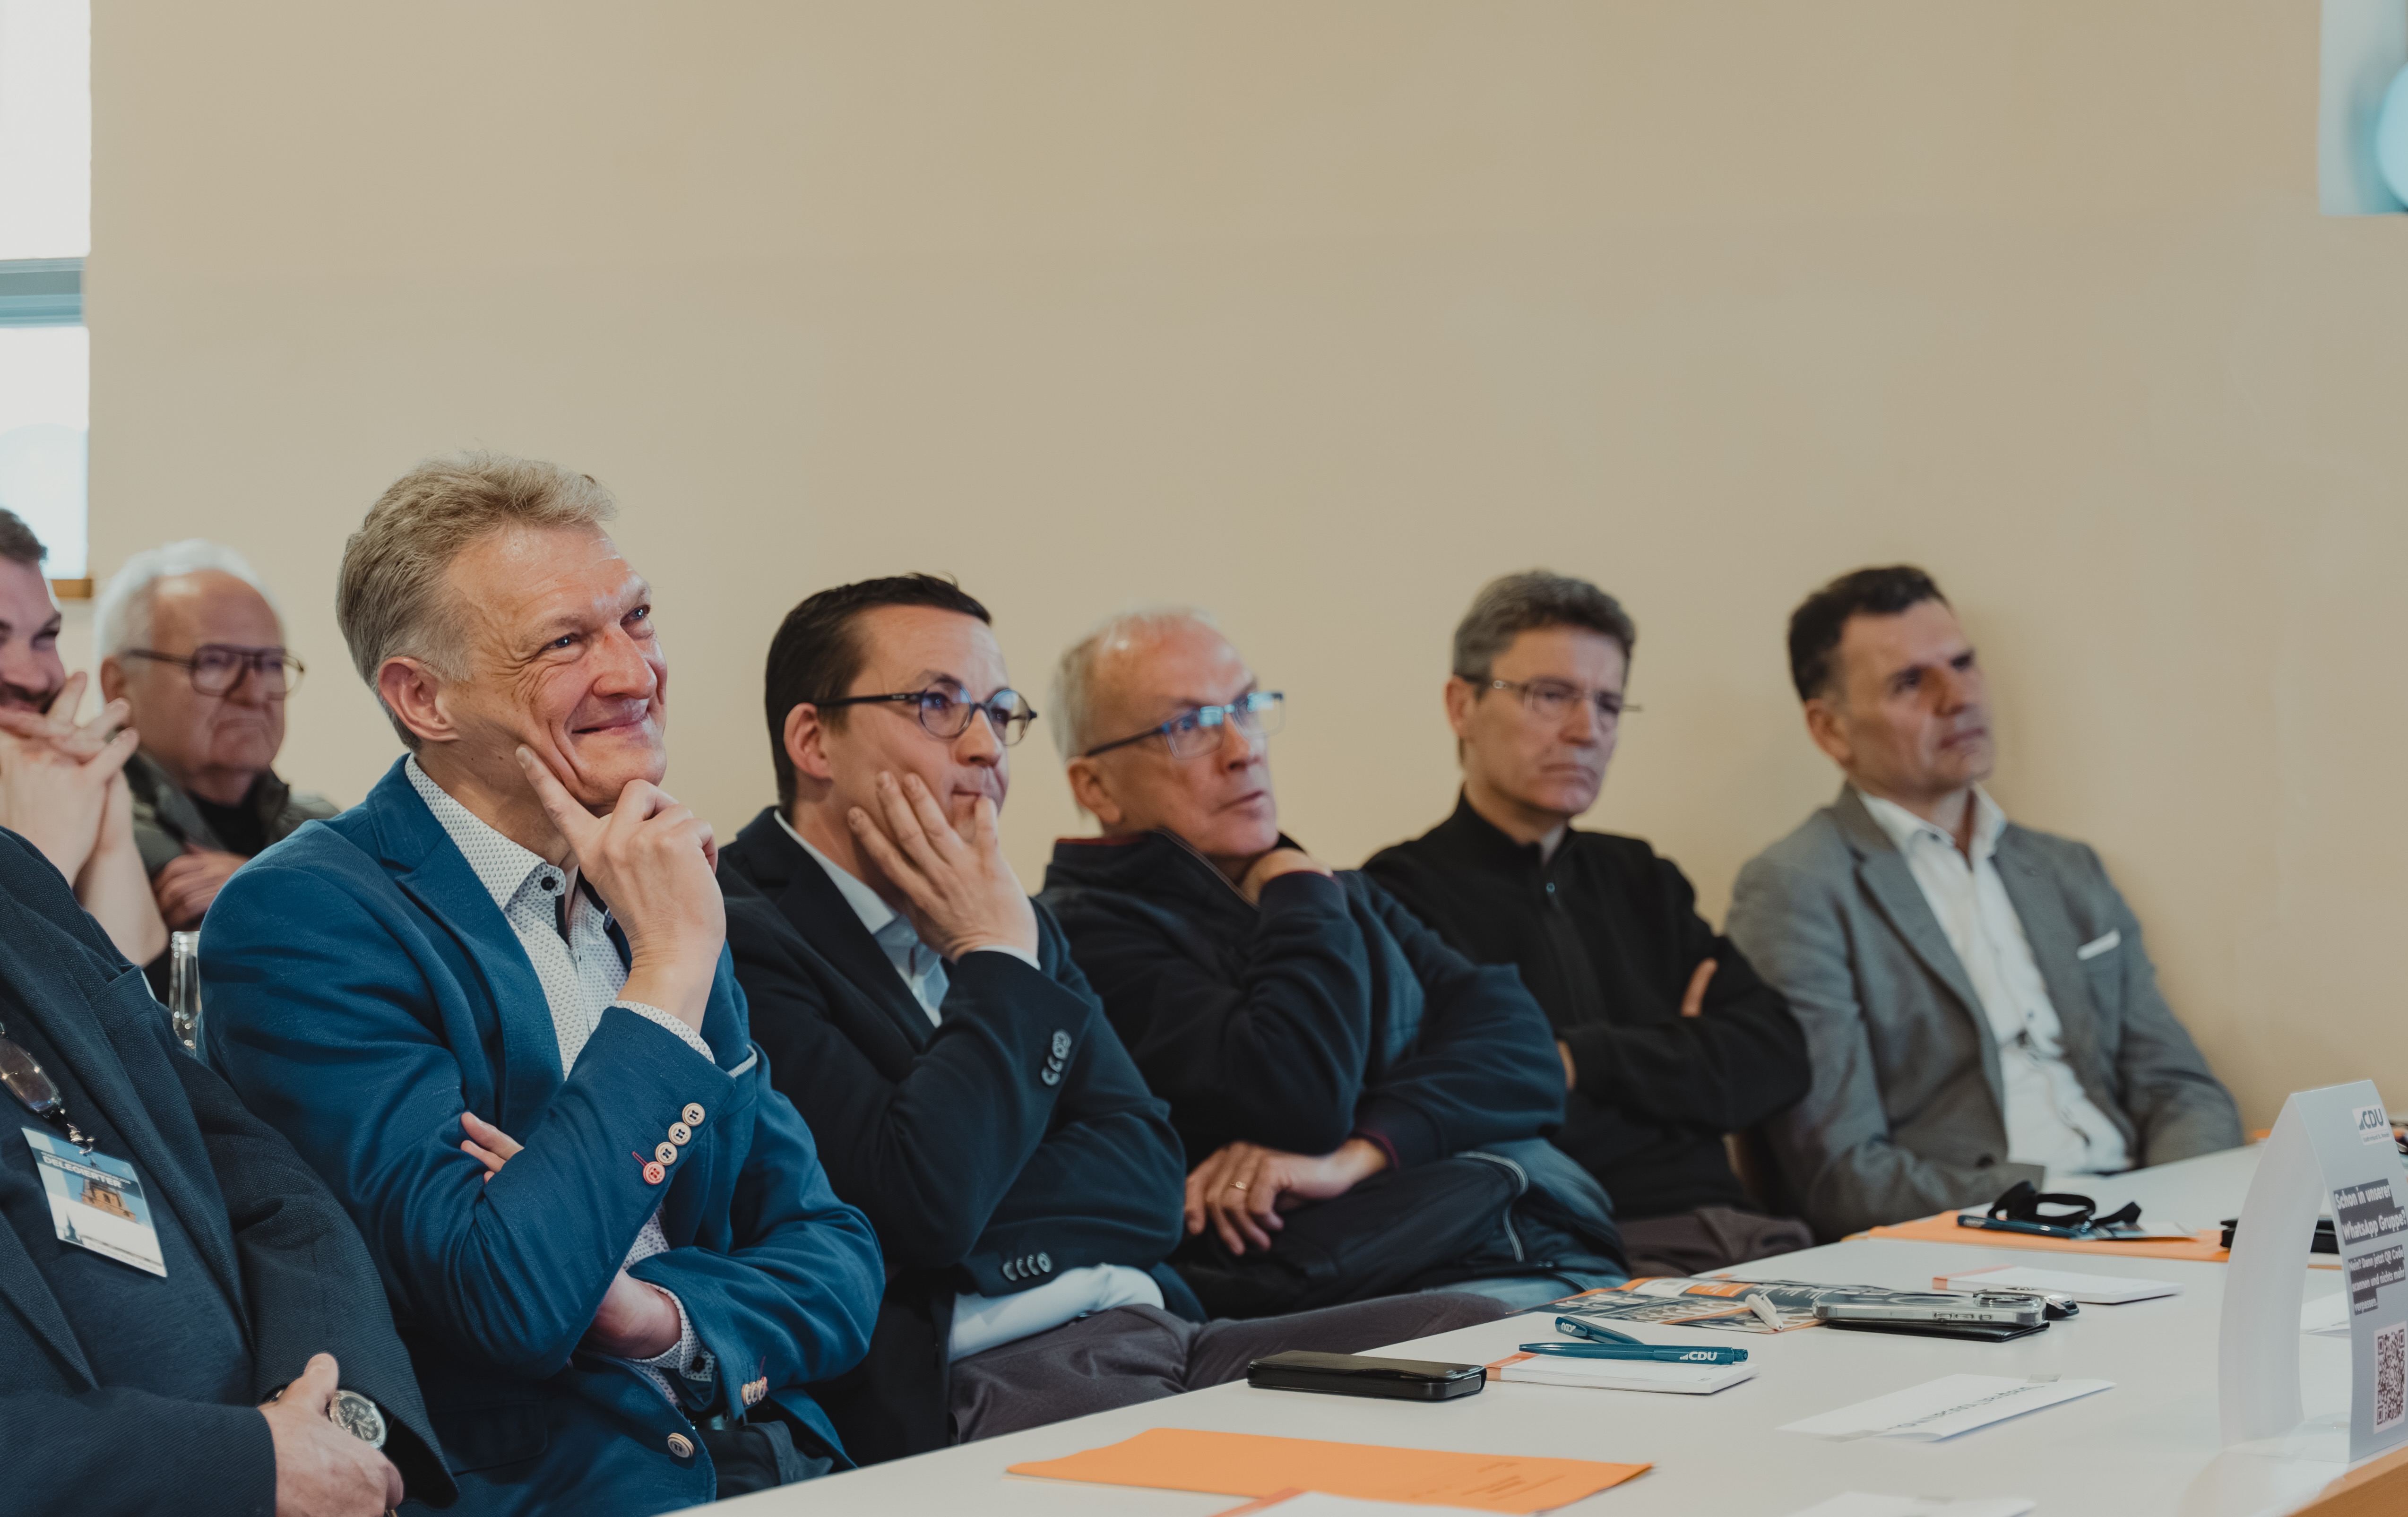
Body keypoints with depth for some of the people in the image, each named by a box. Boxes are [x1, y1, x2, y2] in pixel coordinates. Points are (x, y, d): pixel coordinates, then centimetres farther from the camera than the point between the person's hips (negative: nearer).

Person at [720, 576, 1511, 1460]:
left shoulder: (1015, 921, 23)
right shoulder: (744, 943, -5)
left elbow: (1151, 1183, 13)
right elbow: (921, 1204, -16)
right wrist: (996, 960, -4)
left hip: (1150, 1330, 9)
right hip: (964, 1382, -9)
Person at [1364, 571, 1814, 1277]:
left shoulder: (1640, 881, 24)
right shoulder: (1407, 894, 0)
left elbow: (1778, 1058, 11)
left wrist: (1590, 1059, -3)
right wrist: (1676, 1060, 2)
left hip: (1736, 1228, 7)